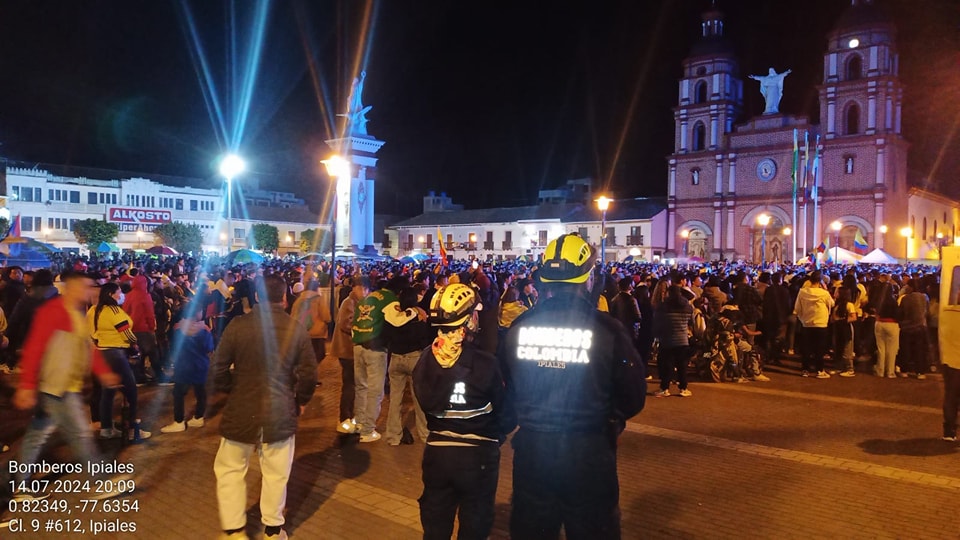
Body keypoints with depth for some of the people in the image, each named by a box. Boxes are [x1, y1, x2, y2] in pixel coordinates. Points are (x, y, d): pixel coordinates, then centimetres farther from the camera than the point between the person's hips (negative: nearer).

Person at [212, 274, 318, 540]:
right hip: (281, 411, 1)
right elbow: (309, 374, -3)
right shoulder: (296, 329, -6)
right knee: (276, 473, 13)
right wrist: (300, 401, 13)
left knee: (230, 469, 17)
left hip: (241, 409, -1)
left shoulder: (238, 325, -9)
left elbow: (219, 368, -4)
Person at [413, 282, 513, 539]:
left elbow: (425, 402, 2)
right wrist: (496, 436, 9)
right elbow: (504, 410, -10)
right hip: (478, 453, -4)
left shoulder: (426, 358, -7)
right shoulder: (485, 363, -20)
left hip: (437, 450, 4)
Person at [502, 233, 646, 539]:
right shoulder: (606, 329, -13)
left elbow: (507, 388, 3)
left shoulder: (519, 326, -5)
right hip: (587, 450, -3)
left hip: (531, 447, 3)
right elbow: (634, 397, -8)